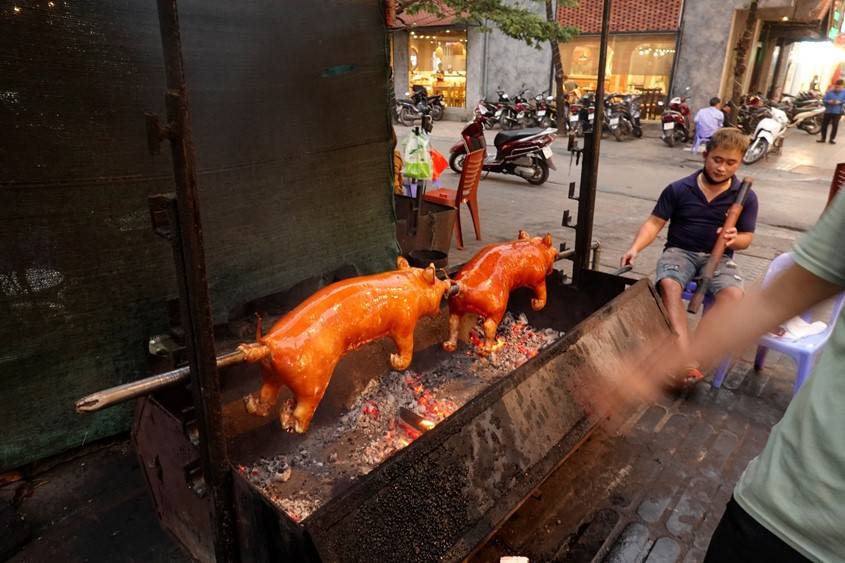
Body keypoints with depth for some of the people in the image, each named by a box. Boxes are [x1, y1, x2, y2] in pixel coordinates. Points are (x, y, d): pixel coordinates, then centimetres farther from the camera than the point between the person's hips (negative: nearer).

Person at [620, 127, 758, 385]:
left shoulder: (746, 197, 2)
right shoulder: (678, 189, -2)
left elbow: (746, 238, 6)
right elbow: (655, 223, -1)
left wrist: (734, 239, -20)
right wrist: (635, 248, -19)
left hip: (719, 257, 1)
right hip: (679, 251, -1)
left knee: (733, 294, -32)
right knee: (668, 286, -35)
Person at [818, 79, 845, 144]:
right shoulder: (829, 92, 2)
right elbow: (824, 100, -1)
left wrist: (839, 102, -19)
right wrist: (829, 101, -20)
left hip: (837, 112, -1)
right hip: (828, 111, 1)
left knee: (835, 126, -1)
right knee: (824, 125, 4)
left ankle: (832, 139, 9)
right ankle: (823, 138, 16)